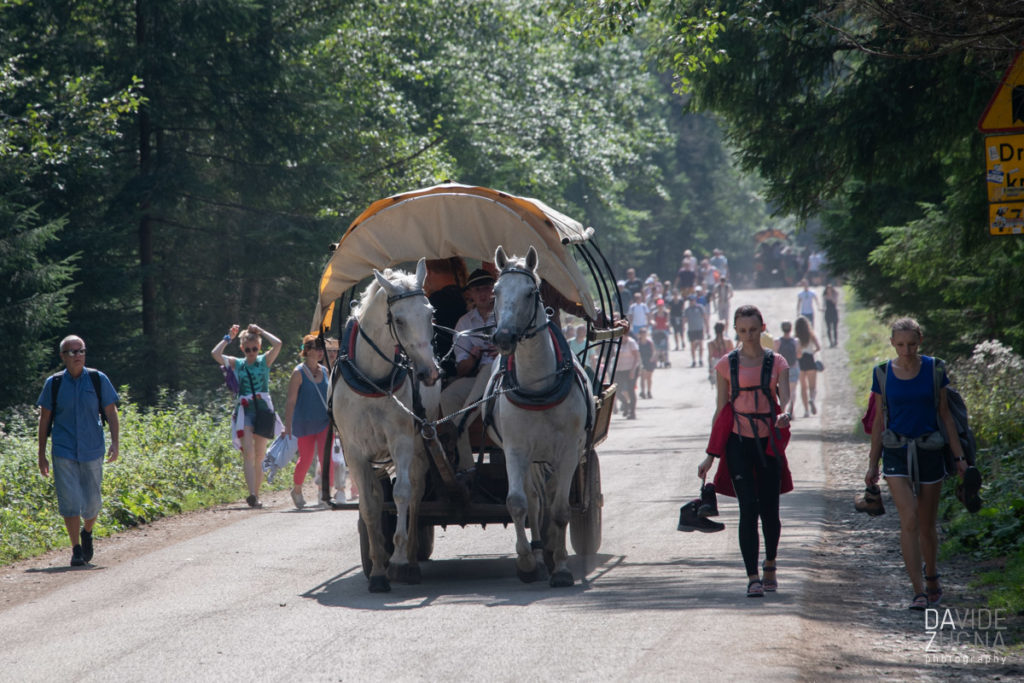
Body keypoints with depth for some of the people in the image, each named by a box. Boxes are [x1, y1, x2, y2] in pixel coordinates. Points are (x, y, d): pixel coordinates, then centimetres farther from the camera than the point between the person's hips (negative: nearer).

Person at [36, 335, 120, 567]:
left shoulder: (98, 380, 1)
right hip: (64, 452, -1)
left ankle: (87, 532, 34)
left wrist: (115, 443, -8)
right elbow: (45, 419, 6)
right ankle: (76, 550, -1)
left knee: (91, 502, 4)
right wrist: (41, 454, 5)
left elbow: (111, 413, 4)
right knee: (69, 501, -9)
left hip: (92, 451, 1)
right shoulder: (54, 383, 1)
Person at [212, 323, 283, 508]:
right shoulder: (237, 364, 9)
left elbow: (277, 344, -7)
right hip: (244, 409, -1)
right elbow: (215, 354, -4)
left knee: (259, 456, 4)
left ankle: (255, 495, 13)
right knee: (248, 453, -15)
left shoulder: (265, 361, 9)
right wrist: (228, 337, 4)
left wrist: (260, 331, 3)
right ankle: (252, 494, -25)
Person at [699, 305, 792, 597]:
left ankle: (770, 566, 31)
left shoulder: (776, 363, 5)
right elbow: (721, 410, 7)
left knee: (769, 509, 6)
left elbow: (786, 399, -8)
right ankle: (753, 577, -11)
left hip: (768, 441, 1)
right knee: (748, 506, -12)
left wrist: (785, 415, -33)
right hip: (739, 441, -1)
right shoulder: (727, 364, 4)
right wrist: (711, 455, 5)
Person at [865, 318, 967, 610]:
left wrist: (959, 456, 2)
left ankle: (931, 576, 34)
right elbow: (879, 419, 9)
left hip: (929, 452, 0)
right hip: (896, 452, 0)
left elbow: (945, 414, 5)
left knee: (926, 525, 8)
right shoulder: (884, 373, 1)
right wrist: (873, 463, 10)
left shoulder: (933, 369, -1)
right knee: (909, 520, -15)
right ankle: (919, 591, -15)